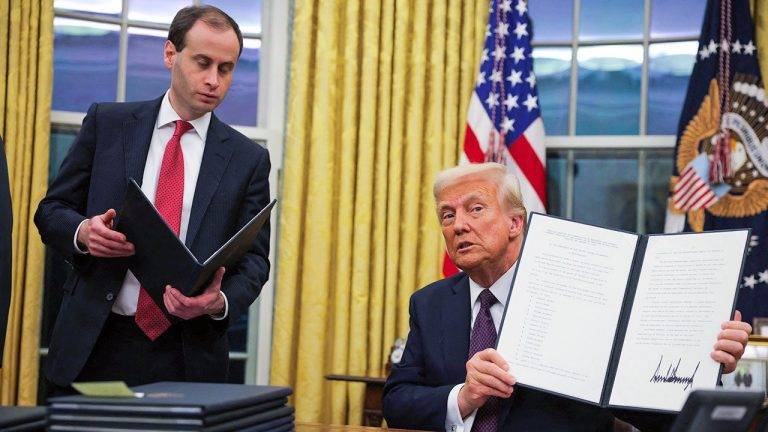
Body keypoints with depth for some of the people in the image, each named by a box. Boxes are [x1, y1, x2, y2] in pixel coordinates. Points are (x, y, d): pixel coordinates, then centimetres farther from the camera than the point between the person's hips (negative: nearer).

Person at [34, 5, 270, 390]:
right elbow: (51, 210, 8)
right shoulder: (107, 123, 5)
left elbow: (253, 258, 3)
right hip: (94, 345, 0)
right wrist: (83, 232, -15)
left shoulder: (248, 159, 5)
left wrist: (221, 301, -18)